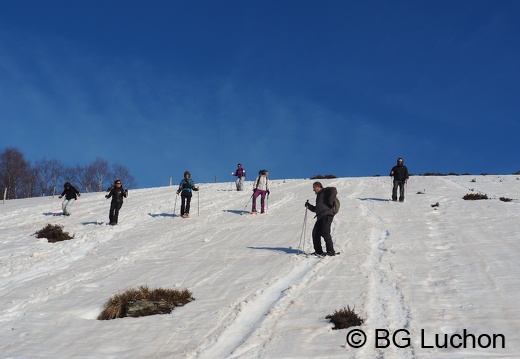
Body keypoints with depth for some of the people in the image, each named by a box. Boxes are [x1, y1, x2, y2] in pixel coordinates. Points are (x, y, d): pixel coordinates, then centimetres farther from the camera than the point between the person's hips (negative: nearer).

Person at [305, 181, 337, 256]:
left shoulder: (325, 191, 4)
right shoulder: (319, 195, 31)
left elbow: (334, 190, -17)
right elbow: (316, 209, 34)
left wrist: (330, 202, -17)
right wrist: (309, 206, 20)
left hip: (327, 215, -10)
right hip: (320, 217, 10)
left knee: (325, 233, -16)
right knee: (315, 233, 4)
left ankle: (331, 251, -13)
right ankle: (318, 251, 9)